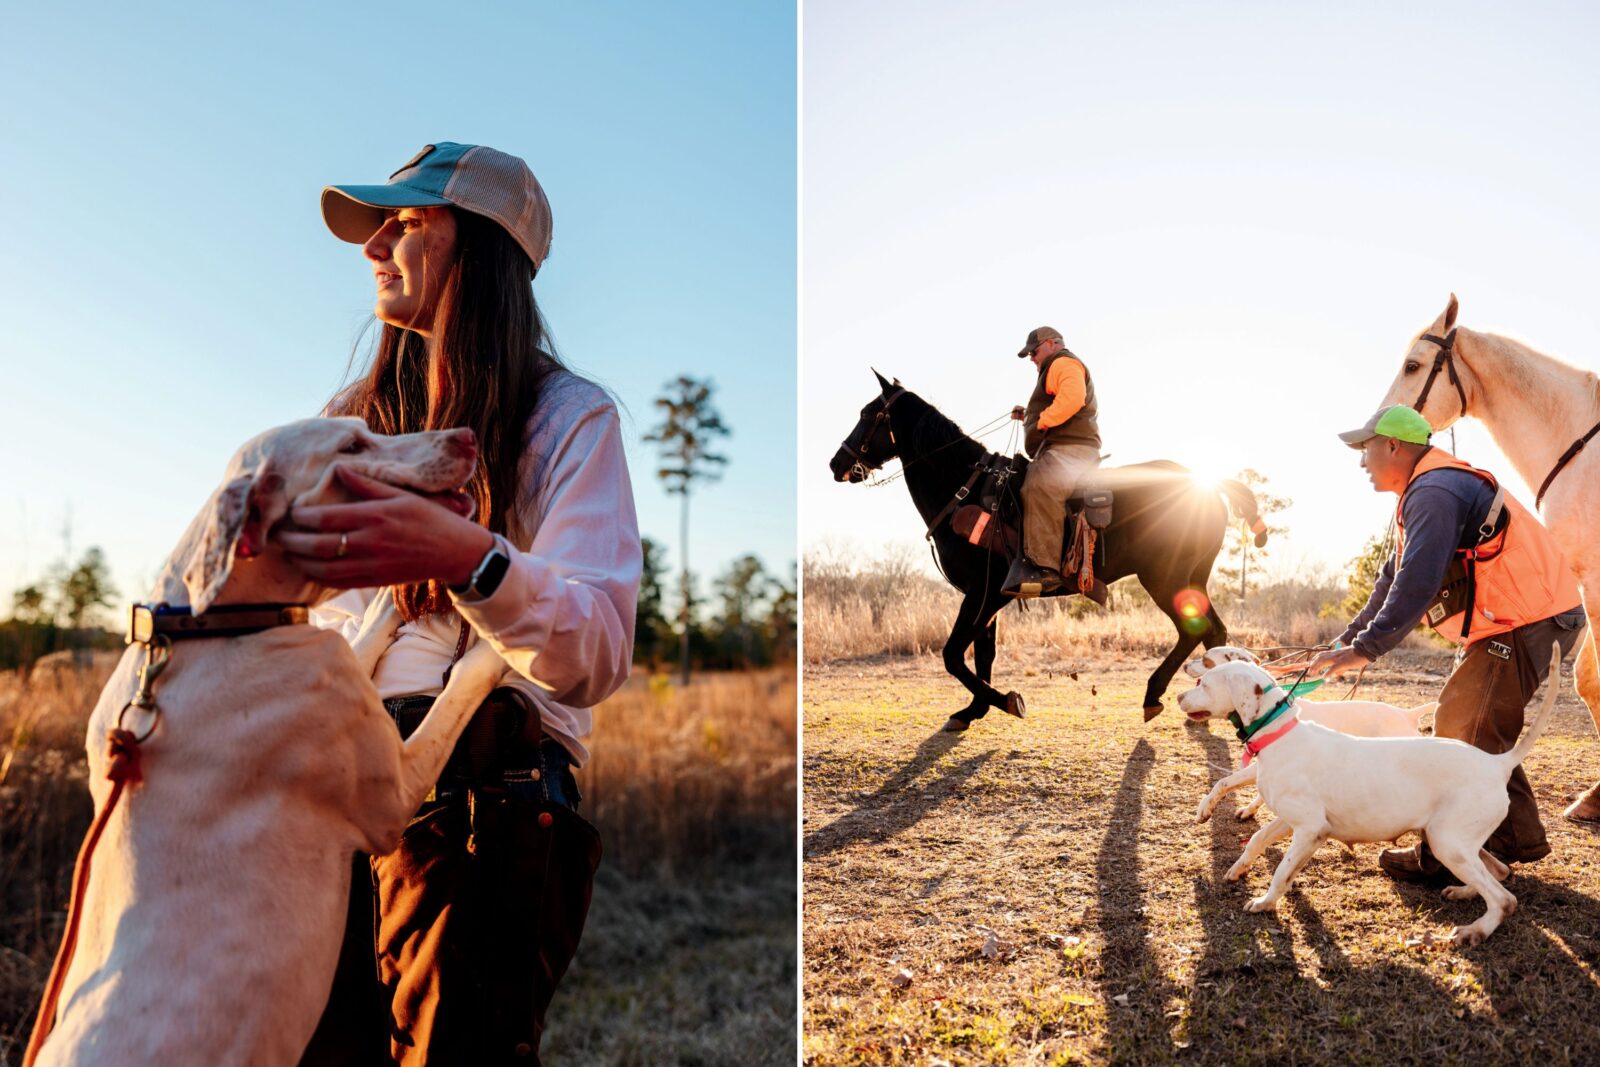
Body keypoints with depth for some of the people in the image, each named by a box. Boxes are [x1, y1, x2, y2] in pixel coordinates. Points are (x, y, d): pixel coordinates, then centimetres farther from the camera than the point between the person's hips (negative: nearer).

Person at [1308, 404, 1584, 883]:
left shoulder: (1433, 492, -17)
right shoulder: (1428, 491, 19)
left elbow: (1417, 584, -27)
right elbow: (1394, 578, 21)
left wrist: (1365, 649, -25)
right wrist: (1347, 640, 17)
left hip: (1524, 623, -11)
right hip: (1528, 620, 11)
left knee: (1462, 729, -8)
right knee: (1481, 730, 18)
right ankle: (1518, 838, 28)